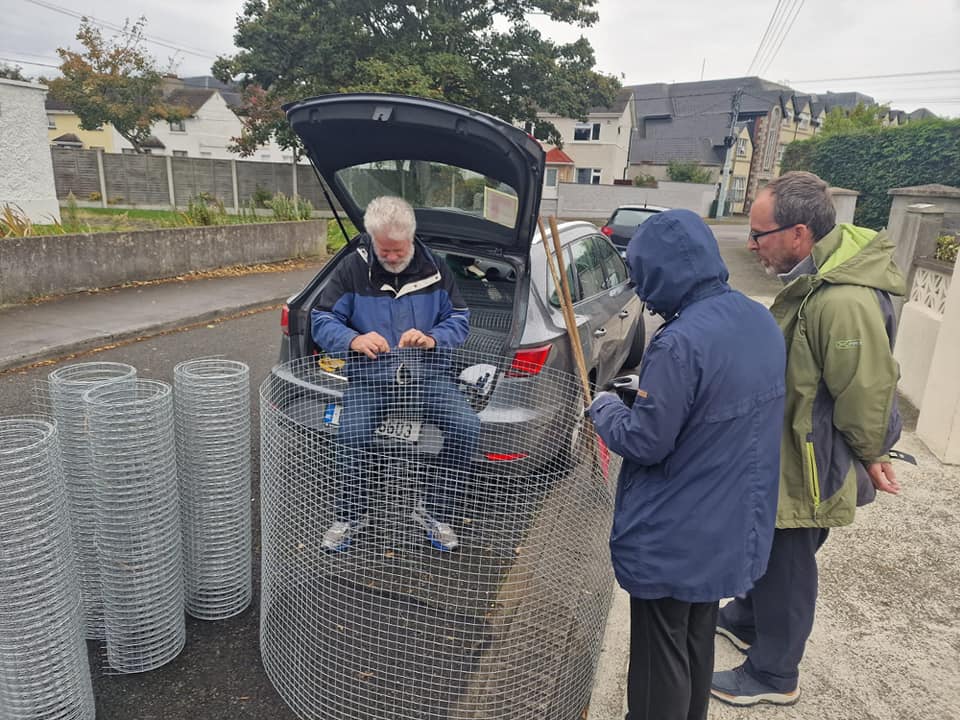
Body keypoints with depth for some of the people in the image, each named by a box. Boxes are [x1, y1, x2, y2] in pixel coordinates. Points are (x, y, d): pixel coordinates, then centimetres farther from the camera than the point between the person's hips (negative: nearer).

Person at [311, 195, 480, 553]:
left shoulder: (434, 269, 9)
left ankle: (435, 513, 0)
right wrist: (354, 339, -21)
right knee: (352, 434, -29)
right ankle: (350, 516, 0)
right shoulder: (352, 269, 4)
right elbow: (321, 321, 1)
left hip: (428, 372, 2)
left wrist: (433, 339, -13)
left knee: (467, 427, -22)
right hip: (370, 373, -1)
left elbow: (460, 320, 9)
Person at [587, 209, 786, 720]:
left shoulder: (681, 342, -29)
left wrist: (603, 406, -4)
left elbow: (644, 442, -22)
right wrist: (651, 390, 6)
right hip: (732, 526, 9)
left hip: (673, 539, -8)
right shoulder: (760, 321, -1)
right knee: (697, 643, 27)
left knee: (660, 660, 13)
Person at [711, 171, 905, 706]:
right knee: (764, 548, 27)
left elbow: (867, 394, -25)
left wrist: (868, 457, -7)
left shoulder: (844, 303, -33)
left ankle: (772, 676, 33)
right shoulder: (815, 277, 1)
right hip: (783, 457, 9)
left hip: (807, 470, -9)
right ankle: (747, 619, 52)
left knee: (785, 568, 10)